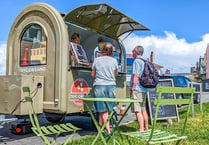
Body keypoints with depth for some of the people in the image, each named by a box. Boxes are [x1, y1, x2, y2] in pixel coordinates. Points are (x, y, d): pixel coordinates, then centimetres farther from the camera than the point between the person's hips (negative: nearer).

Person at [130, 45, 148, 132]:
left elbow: (136, 76, -18)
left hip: (137, 89, -10)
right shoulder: (144, 61, 18)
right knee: (143, 109, 16)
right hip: (144, 89, 10)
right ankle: (146, 128, 23)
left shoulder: (137, 61, -10)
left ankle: (141, 130, -11)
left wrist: (132, 88, -15)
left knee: (137, 111, -9)